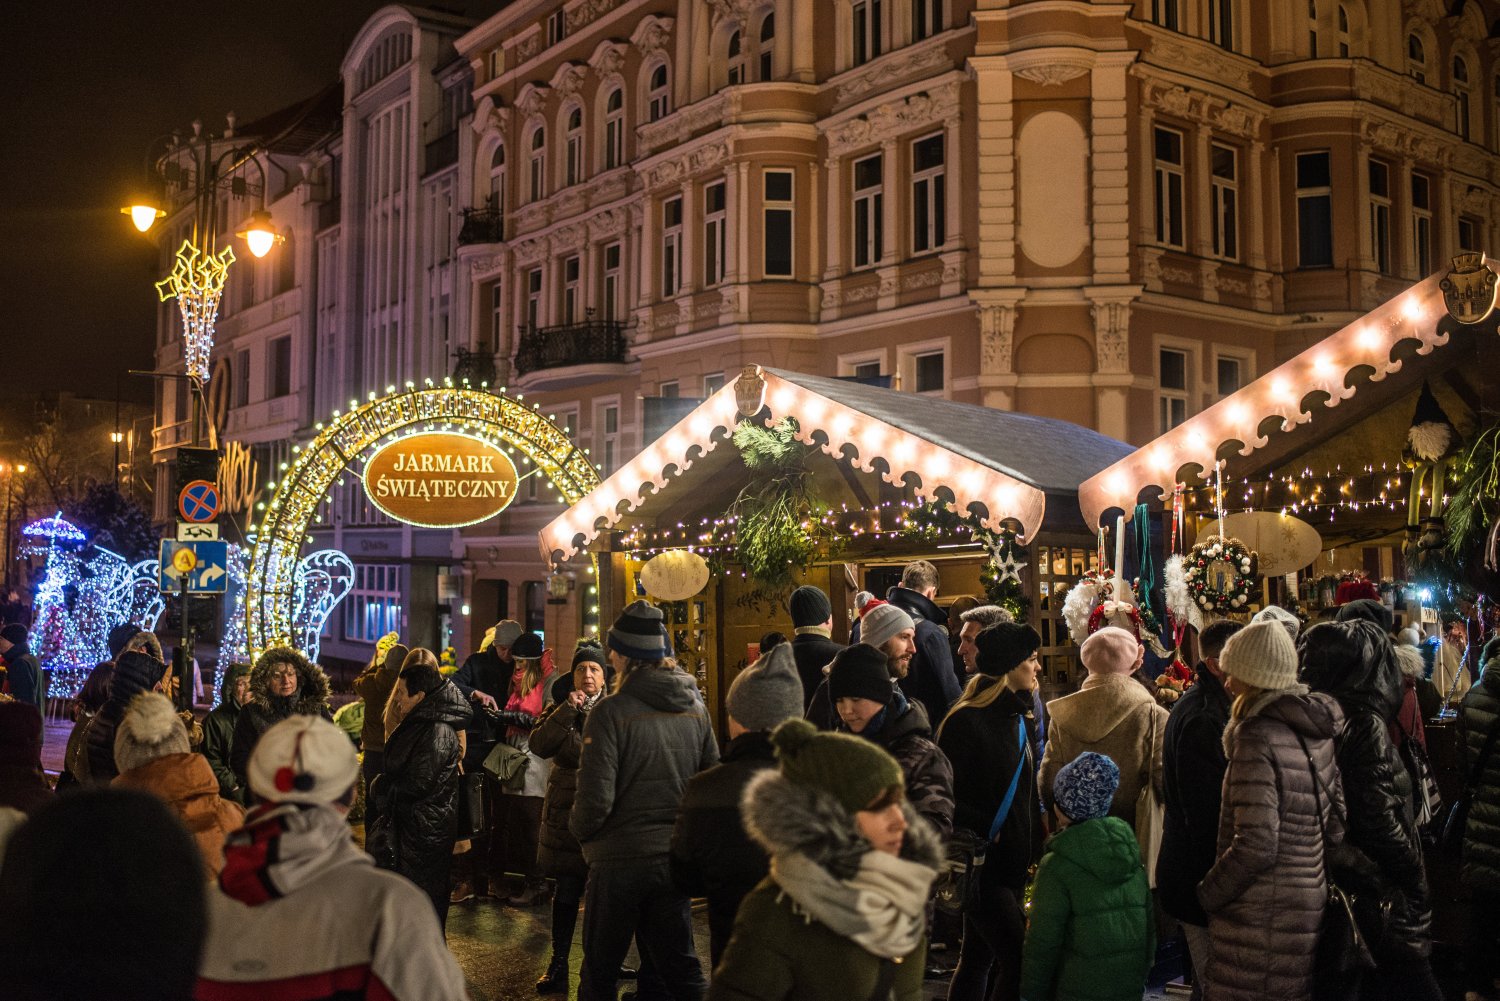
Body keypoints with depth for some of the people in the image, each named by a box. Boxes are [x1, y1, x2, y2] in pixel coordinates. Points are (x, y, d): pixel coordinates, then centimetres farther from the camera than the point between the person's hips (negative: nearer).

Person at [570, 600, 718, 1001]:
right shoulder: (696, 709, 0)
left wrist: (580, 831, 2)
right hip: (675, 858, 5)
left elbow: (595, 798, -18)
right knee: (682, 967, 17)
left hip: (619, 859, -5)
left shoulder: (612, 711, -16)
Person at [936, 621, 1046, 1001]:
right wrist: (987, 831, -14)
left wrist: (1034, 848, 9)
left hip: (1014, 861, 8)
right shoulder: (965, 722, -15)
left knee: (979, 959, 14)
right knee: (1020, 958, -11)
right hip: (980, 861, -8)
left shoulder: (1021, 719, 11)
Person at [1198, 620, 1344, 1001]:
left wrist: (1207, 894, -10)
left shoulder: (1257, 737, -19)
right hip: (1308, 902, 8)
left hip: (1259, 915, -8)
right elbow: (1336, 821, 11)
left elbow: (1255, 845, -23)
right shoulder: (1317, 730, 6)